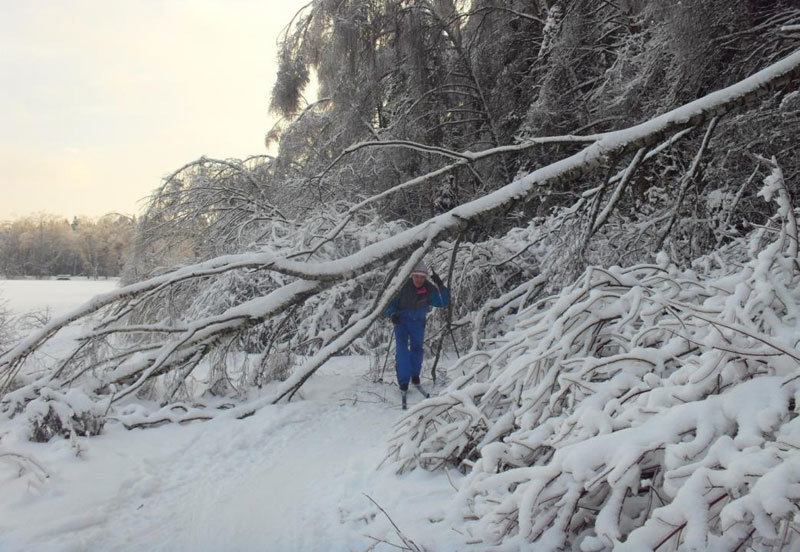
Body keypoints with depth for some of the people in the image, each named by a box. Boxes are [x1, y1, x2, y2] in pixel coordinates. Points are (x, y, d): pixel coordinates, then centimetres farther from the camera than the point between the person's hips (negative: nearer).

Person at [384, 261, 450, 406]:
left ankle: (415, 375, 32)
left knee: (417, 348, 10)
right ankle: (404, 382, -9)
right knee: (402, 349, -13)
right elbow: (389, 302, -13)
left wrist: (440, 285, -34)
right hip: (401, 321, -2)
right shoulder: (402, 286, -23)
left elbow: (443, 302, -23)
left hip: (418, 322, 3)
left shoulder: (429, 289, -17)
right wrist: (392, 314, -31)